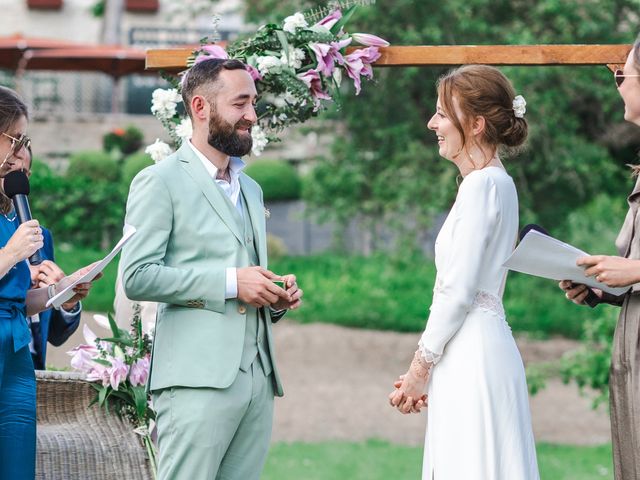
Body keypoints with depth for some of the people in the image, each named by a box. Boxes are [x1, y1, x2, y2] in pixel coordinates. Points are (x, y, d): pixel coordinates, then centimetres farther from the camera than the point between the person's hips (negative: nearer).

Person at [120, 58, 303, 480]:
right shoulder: (160, 182, -1)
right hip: (198, 378, -7)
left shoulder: (250, 189, 25)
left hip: (258, 379, 7)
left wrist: (276, 298, 9)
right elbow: (137, 277, -10)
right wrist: (229, 282, -13)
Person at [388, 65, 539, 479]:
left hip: (473, 356, -9)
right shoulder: (495, 182, 16)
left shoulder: (481, 185, -13)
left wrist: (421, 368, -7)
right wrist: (426, 367, 17)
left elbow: (457, 291, -15)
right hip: (479, 349, 9)